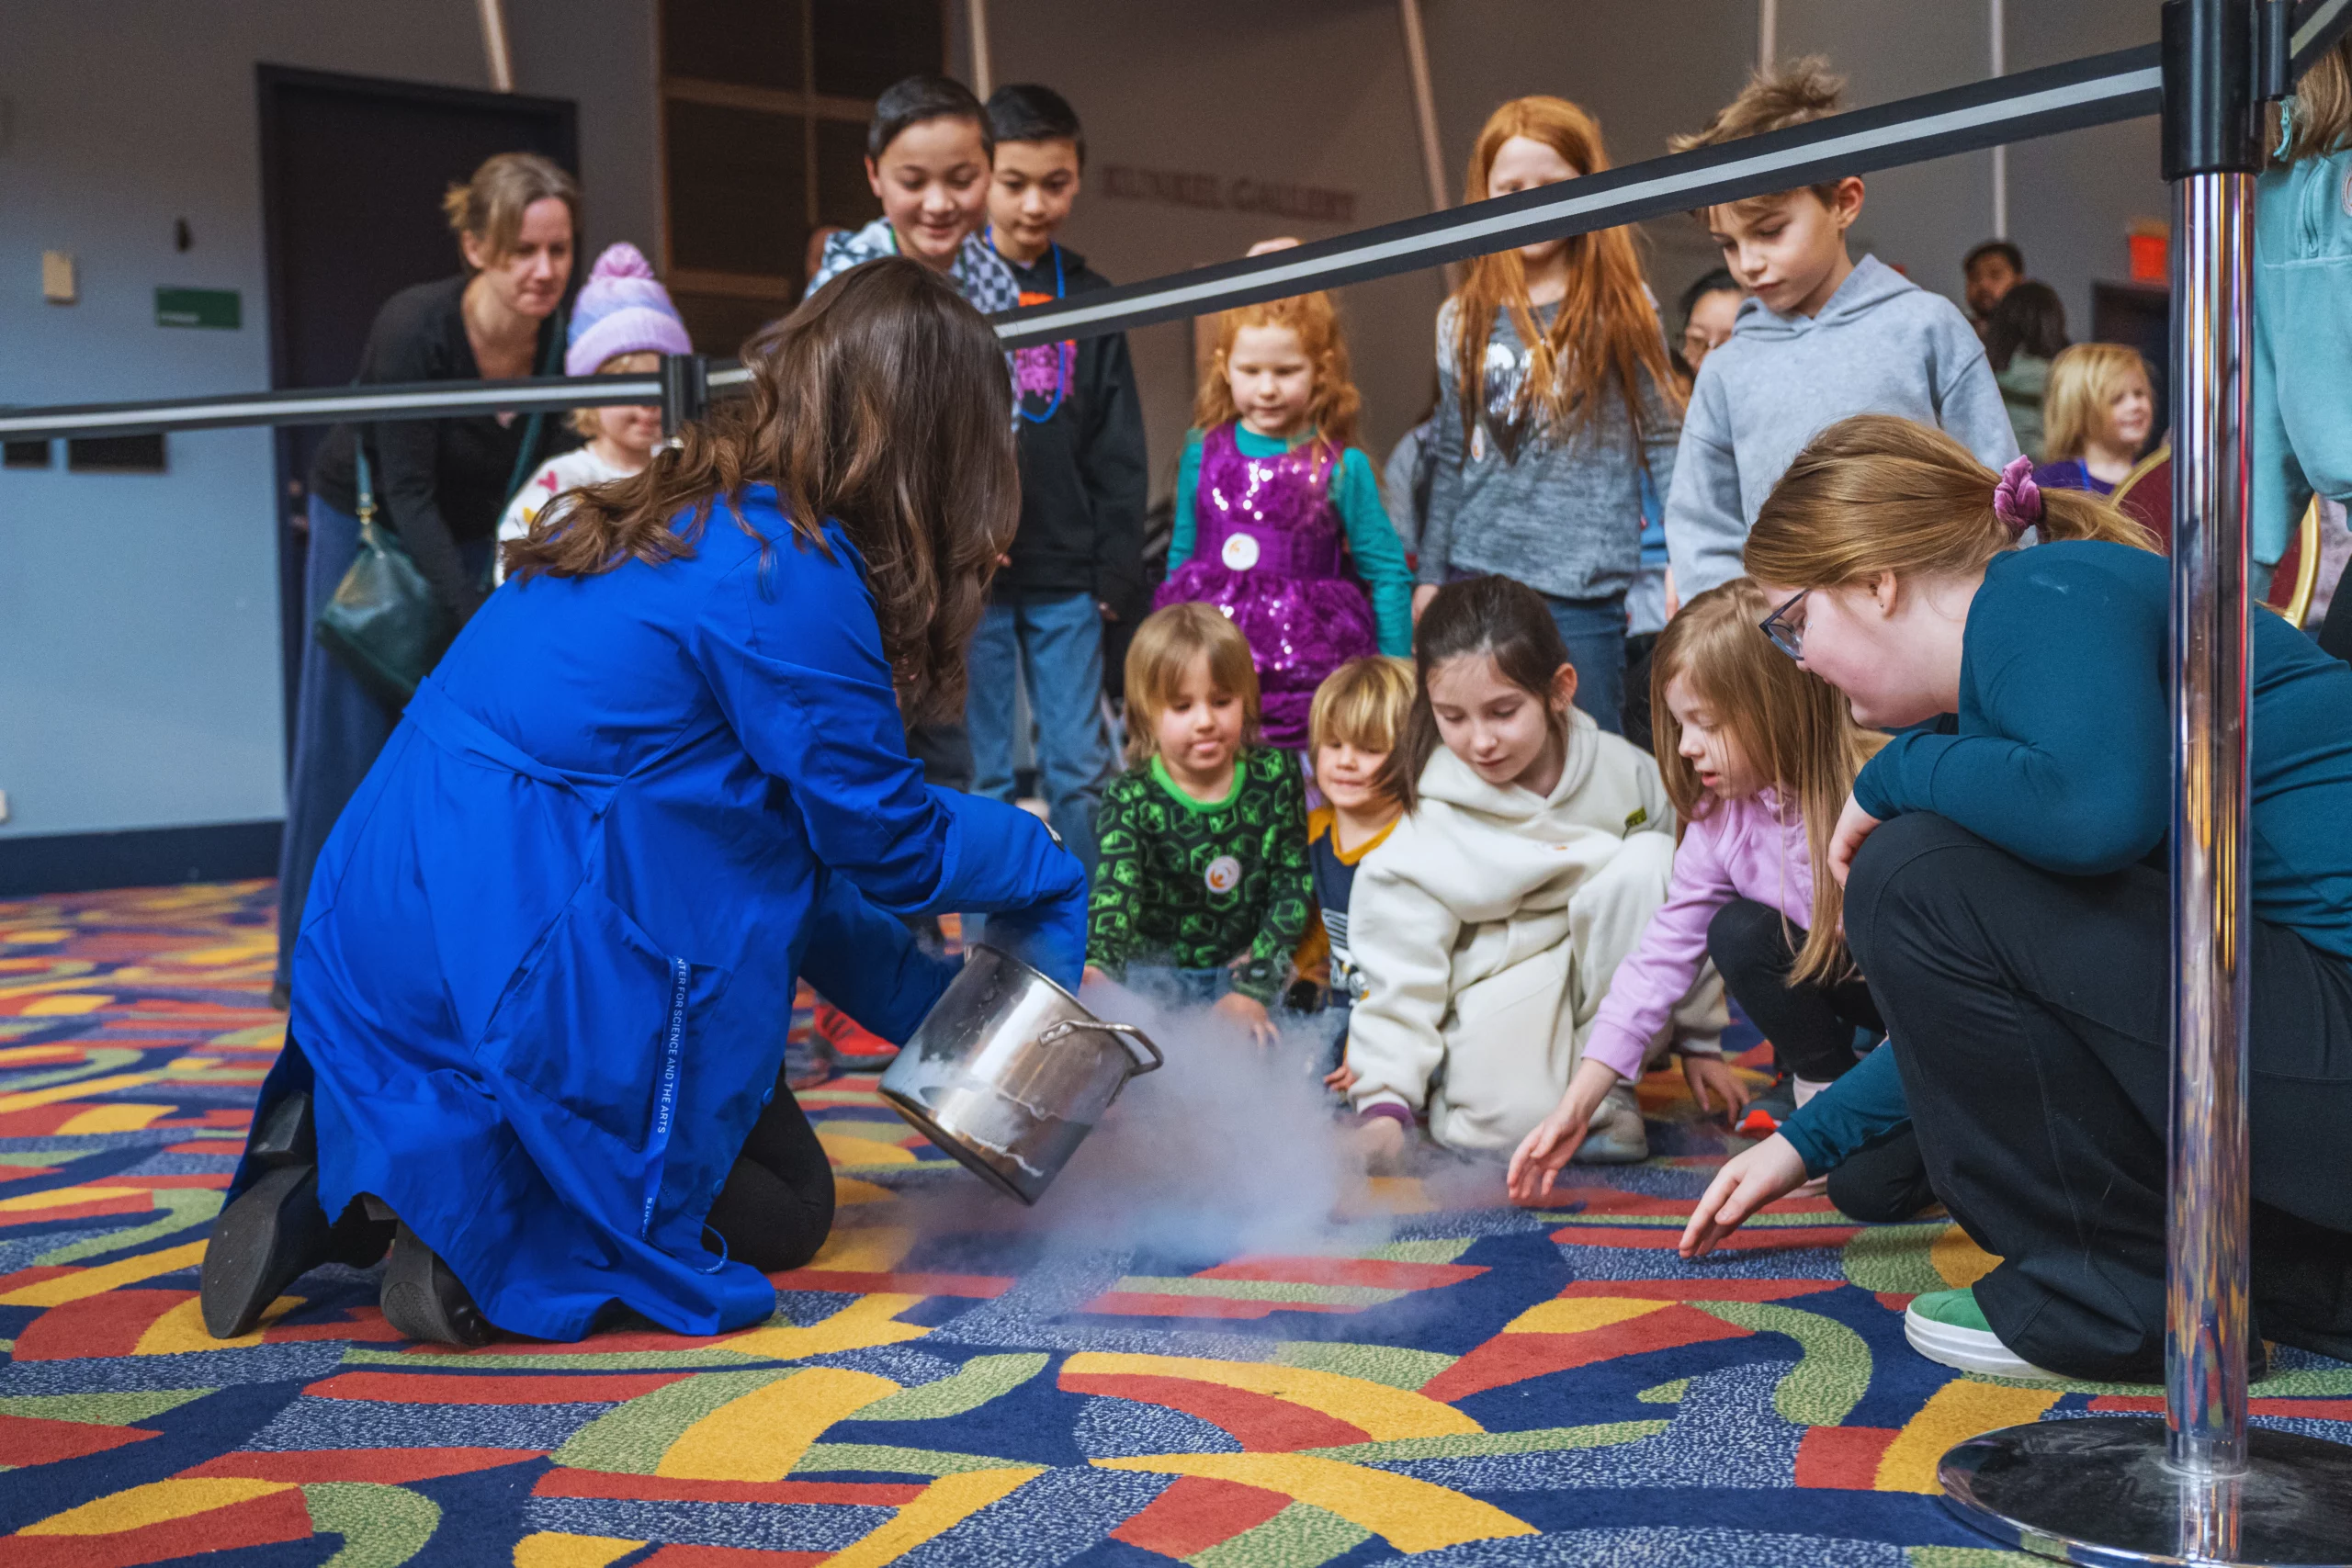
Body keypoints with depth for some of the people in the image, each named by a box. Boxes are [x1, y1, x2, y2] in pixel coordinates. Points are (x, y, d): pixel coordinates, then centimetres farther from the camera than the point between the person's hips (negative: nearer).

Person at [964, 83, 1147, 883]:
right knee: (982, 773, 5)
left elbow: (1119, 451, 10)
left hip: (1066, 577, 2)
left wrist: (1118, 568, 3)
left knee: (1080, 768, 6)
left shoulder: (1090, 299, 10)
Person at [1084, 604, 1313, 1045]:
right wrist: (1096, 967, -50)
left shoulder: (1275, 777, -3)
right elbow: (1116, 889, -28)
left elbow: (1293, 883, 0)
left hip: (1246, 970, 2)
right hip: (1156, 971, -1)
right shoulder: (1130, 799, -11)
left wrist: (1254, 988, -9)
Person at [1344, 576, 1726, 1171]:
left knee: (1650, 860, -24)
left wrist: (1702, 1044, 10)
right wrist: (1383, 1105, -24)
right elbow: (1399, 977, -10)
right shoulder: (1426, 826, -13)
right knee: (1506, 1120, -35)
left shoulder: (1625, 772, -7)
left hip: (1615, 976, 4)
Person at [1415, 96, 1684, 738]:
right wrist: (1429, 577, 16)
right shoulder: (1462, 321, 10)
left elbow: (1664, 439, 2)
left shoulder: (1620, 311, 0)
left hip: (1579, 591, -3)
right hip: (1476, 577, 4)